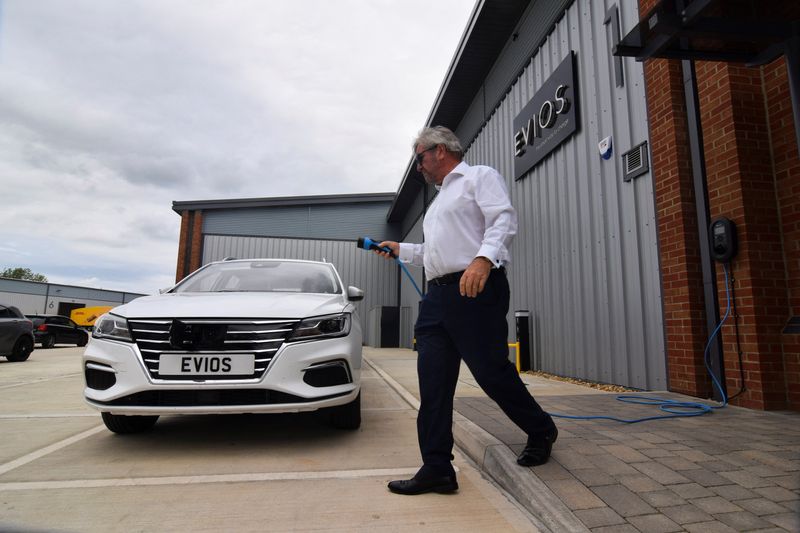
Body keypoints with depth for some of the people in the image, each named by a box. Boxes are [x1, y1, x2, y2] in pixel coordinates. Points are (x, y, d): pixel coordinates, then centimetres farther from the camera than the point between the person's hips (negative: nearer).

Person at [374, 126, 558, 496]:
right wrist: (400, 250, 35)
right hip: (438, 295, 8)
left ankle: (541, 432, 24)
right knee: (433, 382, 1)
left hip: (476, 289, -8)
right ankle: (437, 469, 8)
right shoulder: (439, 200, 30)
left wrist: (483, 259, -28)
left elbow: (504, 220, -12)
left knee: (491, 372, -4)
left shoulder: (479, 176, 5)